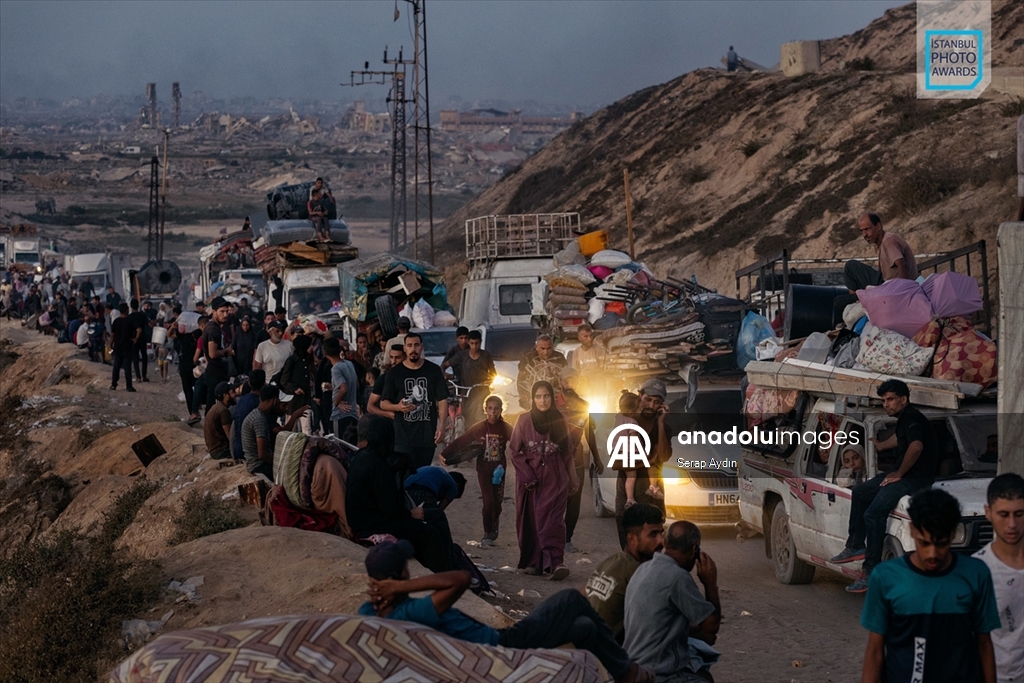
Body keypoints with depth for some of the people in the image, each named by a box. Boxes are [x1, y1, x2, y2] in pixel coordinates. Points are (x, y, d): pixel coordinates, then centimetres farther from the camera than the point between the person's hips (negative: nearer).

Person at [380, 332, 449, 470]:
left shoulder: (434, 371, 7)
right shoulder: (394, 373, 5)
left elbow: (442, 400, 6)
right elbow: (383, 403, 8)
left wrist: (441, 426, -5)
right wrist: (398, 407, -14)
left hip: (427, 436, 2)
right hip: (403, 436, -1)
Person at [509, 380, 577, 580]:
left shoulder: (559, 420, 5)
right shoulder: (524, 420, 0)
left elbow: (567, 452, 11)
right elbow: (514, 451, 0)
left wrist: (572, 479, 13)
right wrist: (527, 475, -9)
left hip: (555, 478, 0)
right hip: (530, 477, 0)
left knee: (552, 519, -11)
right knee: (530, 520, 3)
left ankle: (553, 563, -20)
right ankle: (531, 562, 10)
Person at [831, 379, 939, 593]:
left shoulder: (911, 418, -16)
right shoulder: (904, 419, 15)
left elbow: (916, 447, -34)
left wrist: (898, 473, -23)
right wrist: (880, 445, 57)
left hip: (916, 477, -11)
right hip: (902, 473, 11)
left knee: (873, 514, -22)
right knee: (860, 492, 20)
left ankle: (871, 571, -20)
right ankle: (856, 546, 23)